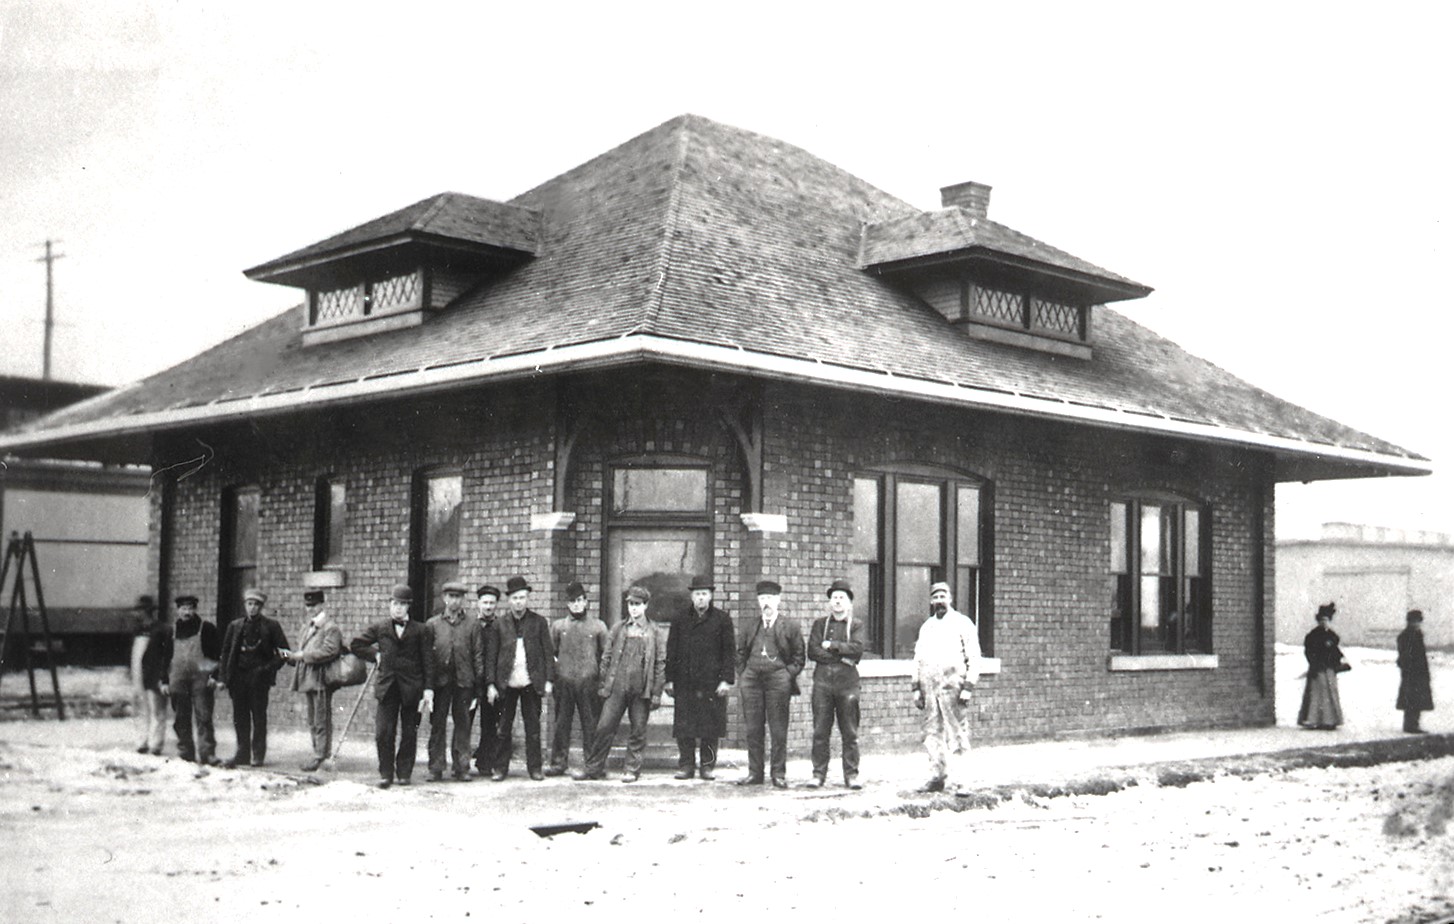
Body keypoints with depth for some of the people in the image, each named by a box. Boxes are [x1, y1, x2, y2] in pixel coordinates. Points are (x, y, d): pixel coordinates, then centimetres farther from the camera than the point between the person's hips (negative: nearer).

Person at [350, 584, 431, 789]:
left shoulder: (419, 630, 3)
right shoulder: (378, 627, 8)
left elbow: (427, 662, 2)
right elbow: (355, 645, 15)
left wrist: (428, 689, -3)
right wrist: (375, 656, 5)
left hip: (411, 688, -1)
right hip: (387, 687, 1)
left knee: (409, 733, 5)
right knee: (383, 733, -3)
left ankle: (404, 772, 17)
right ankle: (386, 774, 8)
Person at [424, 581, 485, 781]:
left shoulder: (472, 626, 7)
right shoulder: (432, 625, 6)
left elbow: (478, 657, 6)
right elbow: (427, 657, 3)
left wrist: (478, 685, 0)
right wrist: (428, 685, -4)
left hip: (464, 682, 0)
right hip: (440, 681, 0)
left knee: (463, 725, 4)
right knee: (437, 725, 1)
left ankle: (461, 767, 10)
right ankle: (436, 767, 8)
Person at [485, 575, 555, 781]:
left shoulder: (539, 622, 5)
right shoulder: (499, 624, 5)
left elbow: (548, 652, 5)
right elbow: (490, 656, 5)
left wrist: (548, 680, -2)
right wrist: (490, 684, -2)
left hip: (531, 683, 0)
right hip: (506, 683, 0)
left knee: (533, 727, 5)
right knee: (503, 728, 4)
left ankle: (535, 767, 13)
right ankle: (500, 768, 13)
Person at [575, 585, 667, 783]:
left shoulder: (655, 632, 4)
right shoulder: (618, 629, 10)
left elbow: (660, 663, 2)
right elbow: (606, 657, 11)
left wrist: (656, 692, -3)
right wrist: (603, 685, 5)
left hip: (641, 690, -1)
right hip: (617, 687, 2)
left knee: (638, 731, 3)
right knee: (604, 727, 0)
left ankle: (633, 770, 14)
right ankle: (594, 768, 9)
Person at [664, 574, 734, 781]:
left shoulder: (722, 619, 6)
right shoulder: (680, 620, 12)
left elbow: (729, 651, 3)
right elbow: (671, 651, 11)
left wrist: (727, 680, -5)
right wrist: (670, 679, 4)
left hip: (712, 682, -2)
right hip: (685, 682, 2)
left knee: (710, 726, 0)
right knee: (684, 726, 0)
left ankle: (707, 765, 9)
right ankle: (686, 765, 7)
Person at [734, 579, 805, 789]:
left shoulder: (790, 626, 5)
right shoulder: (750, 626, 14)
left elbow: (799, 656, 5)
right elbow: (741, 653, 19)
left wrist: (788, 675, -6)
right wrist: (742, 675, 8)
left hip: (778, 679, -3)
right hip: (752, 679, 3)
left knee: (778, 730, 0)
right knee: (753, 729, 4)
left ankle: (779, 774, 6)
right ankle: (755, 772, 11)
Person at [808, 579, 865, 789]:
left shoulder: (856, 625, 11)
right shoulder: (820, 623, 13)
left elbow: (857, 649, -6)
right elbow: (812, 651, 0)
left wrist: (832, 645, -7)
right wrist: (841, 657, -6)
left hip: (847, 681, -1)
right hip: (822, 680, 1)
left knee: (850, 733, -1)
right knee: (820, 731, -1)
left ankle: (851, 775, 4)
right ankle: (818, 774, 4)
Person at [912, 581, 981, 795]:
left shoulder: (962, 623, 1)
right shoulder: (926, 627, 18)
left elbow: (974, 657, -4)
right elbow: (918, 659, 20)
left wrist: (968, 687, -12)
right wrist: (916, 688, 12)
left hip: (952, 687, -6)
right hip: (929, 689, 6)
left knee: (957, 735, -7)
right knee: (932, 733, 7)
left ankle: (962, 782, -6)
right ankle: (936, 777, 14)